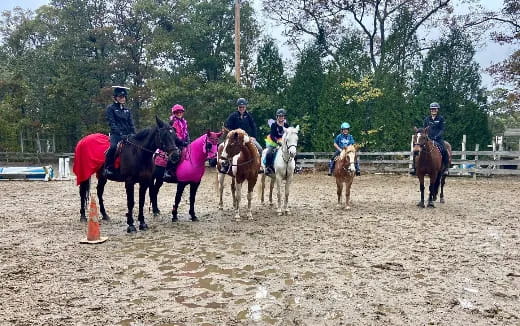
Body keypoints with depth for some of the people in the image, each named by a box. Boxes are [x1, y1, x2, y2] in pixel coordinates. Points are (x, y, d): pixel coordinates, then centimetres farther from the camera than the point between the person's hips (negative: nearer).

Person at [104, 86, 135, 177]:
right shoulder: (111, 108, 4)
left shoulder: (127, 110, 19)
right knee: (114, 147, -33)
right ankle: (108, 168, -19)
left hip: (127, 134, 5)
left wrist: (133, 135, -3)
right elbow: (112, 123, -6)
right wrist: (120, 134, -18)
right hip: (116, 134, -5)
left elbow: (131, 124, 14)